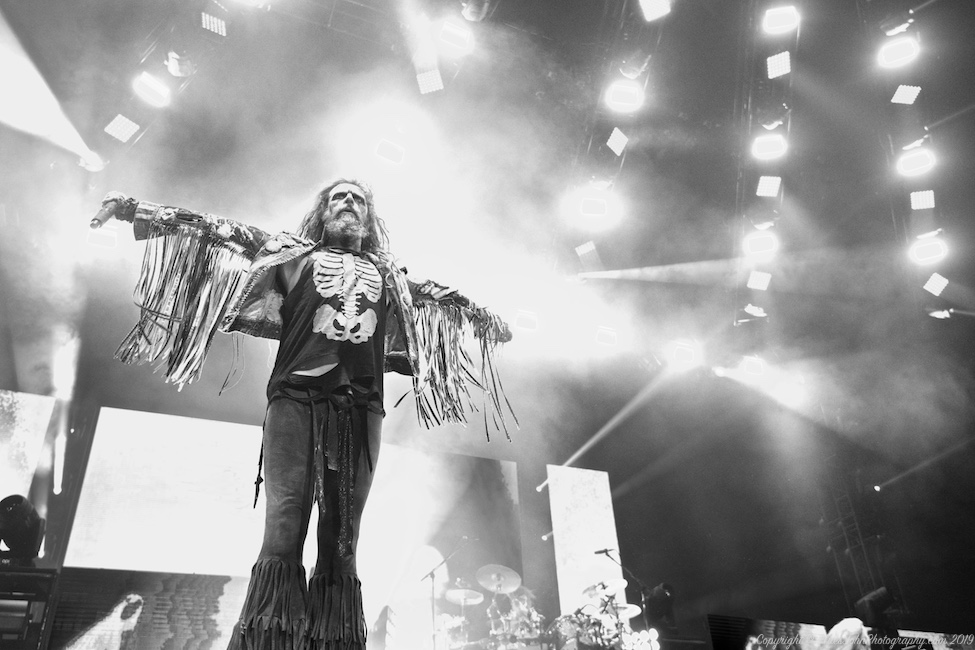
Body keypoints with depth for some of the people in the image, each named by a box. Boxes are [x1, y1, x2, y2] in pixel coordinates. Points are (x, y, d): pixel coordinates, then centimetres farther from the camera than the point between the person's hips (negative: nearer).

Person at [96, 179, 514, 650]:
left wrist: (488, 320, 47)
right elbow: (223, 234, 16)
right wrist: (141, 210, 13)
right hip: (295, 399, -2)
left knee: (341, 542, -2)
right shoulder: (292, 254, 19)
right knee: (282, 531, -14)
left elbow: (444, 300, 37)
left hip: (361, 409, 2)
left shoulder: (389, 275, 26)